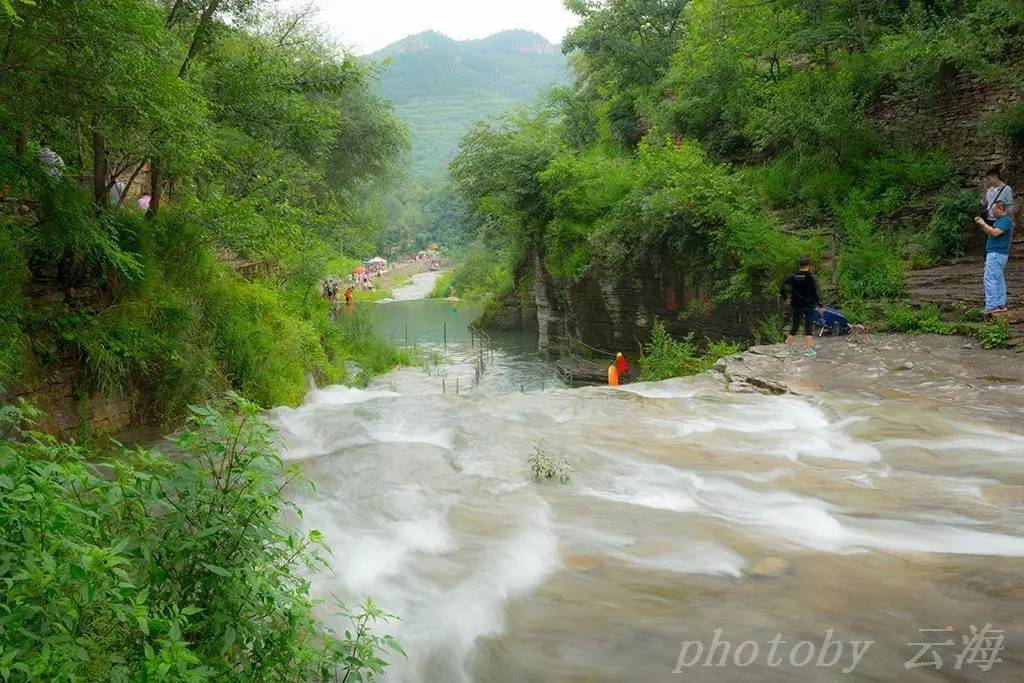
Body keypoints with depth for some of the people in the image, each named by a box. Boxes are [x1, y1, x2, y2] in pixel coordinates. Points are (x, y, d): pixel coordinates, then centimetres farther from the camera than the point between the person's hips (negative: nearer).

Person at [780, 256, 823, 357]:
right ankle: (808, 349, -1)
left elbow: (783, 288, 1)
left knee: (794, 326, 14)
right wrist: (819, 305, -7)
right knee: (809, 327, 1)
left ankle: (788, 347, 16)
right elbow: (816, 292, -13)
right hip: (809, 305, -4)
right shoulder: (811, 277, -11)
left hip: (796, 305, 4)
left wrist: (785, 298, 17)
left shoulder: (793, 277, 0)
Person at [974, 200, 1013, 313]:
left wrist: (984, 223, -15)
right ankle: (1001, 305, 16)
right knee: (999, 279, 12)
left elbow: (995, 232, -26)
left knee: (990, 279, -13)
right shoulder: (1000, 220, 19)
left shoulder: (1006, 220, -13)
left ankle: (991, 306, -15)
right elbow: (988, 232, 21)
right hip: (997, 254, 11)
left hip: (996, 254, -11)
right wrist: (980, 224, 6)